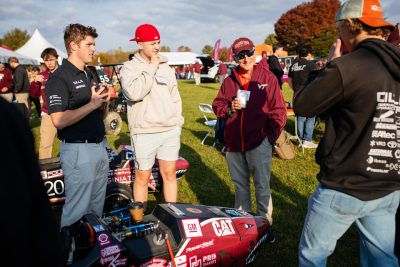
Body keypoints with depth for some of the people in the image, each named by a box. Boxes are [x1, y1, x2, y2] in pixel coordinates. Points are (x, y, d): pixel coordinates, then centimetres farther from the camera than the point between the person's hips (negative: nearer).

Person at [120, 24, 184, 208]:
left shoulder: (165, 67, 13)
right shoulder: (129, 67, -2)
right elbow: (134, 93, -21)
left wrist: (178, 121, 10)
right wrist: (151, 68, -13)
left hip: (170, 131, 4)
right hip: (144, 133, -4)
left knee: (169, 174, 11)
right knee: (142, 177, 7)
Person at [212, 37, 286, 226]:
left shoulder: (267, 78, -3)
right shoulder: (229, 81, 6)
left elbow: (278, 110, -4)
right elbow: (217, 106, 11)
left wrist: (271, 136, -9)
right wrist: (229, 108, -10)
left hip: (259, 143, -4)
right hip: (234, 143, 4)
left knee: (262, 186, 5)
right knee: (240, 184, 19)